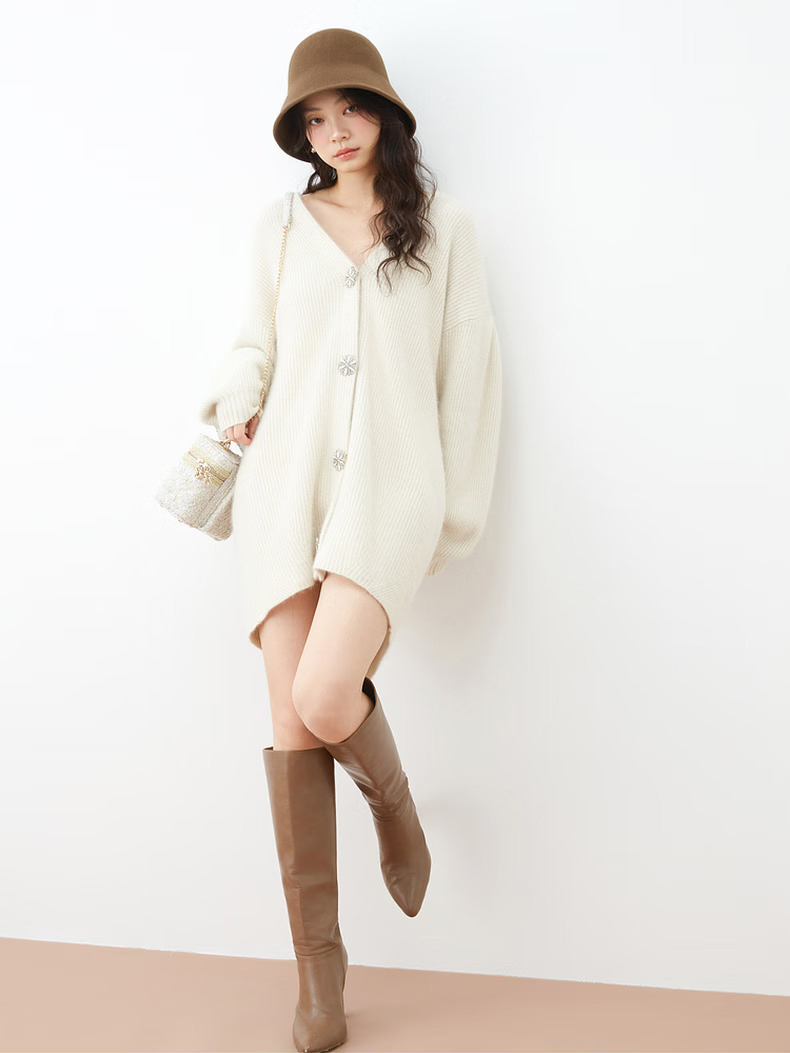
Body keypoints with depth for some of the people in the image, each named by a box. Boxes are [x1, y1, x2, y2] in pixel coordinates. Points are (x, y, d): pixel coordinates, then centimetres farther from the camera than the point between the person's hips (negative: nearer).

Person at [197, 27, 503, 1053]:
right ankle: (319, 966, 8)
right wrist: (237, 402, 3)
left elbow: (469, 366, 8)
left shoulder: (441, 222, 9)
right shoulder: (281, 224, 15)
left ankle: (394, 802, 15)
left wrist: (458, 508, 6)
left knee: (327, 699, -22)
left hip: (389, 485, -3)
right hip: (287, 482, 3)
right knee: (291, 719, -4)